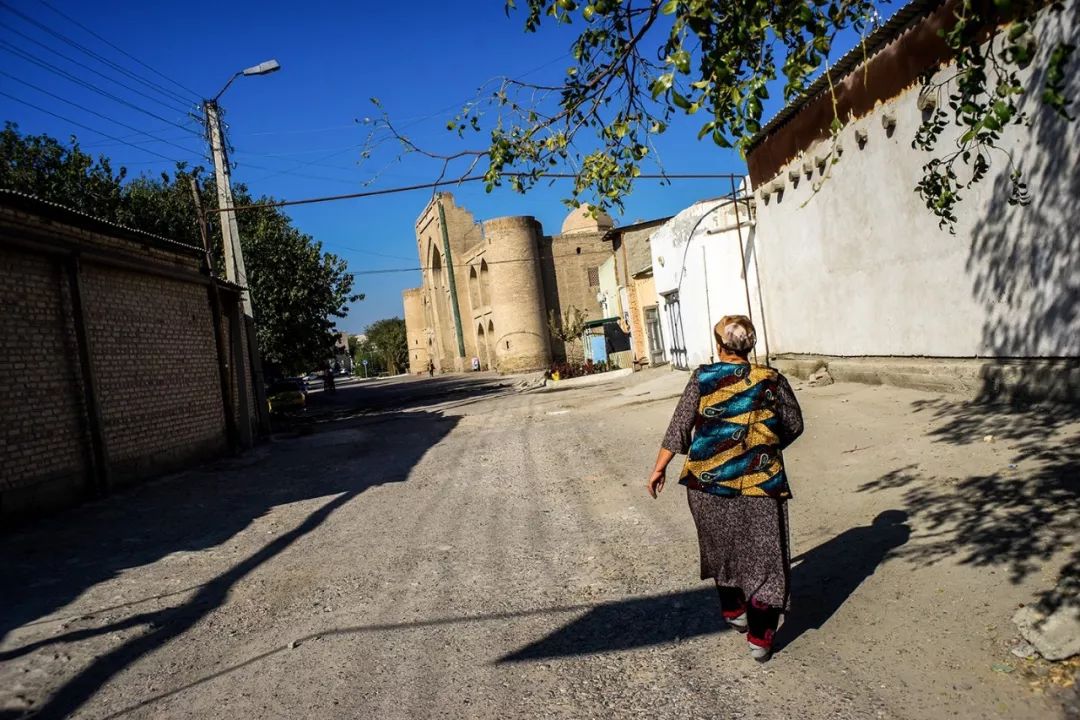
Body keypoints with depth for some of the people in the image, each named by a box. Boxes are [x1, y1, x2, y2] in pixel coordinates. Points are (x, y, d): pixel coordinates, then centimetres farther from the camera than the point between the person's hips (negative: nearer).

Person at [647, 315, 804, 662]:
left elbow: (679, 427, -5)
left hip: (708, 480, 1)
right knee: (763, 554, 8)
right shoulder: (772, 380, -1)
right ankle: (760, 638, 10)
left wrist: (659, 468, 2)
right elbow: (794, 425, 6)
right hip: (759, 481, 0)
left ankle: (733, 611, 38)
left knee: (721, 546, 21)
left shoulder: (703, 378, -4)